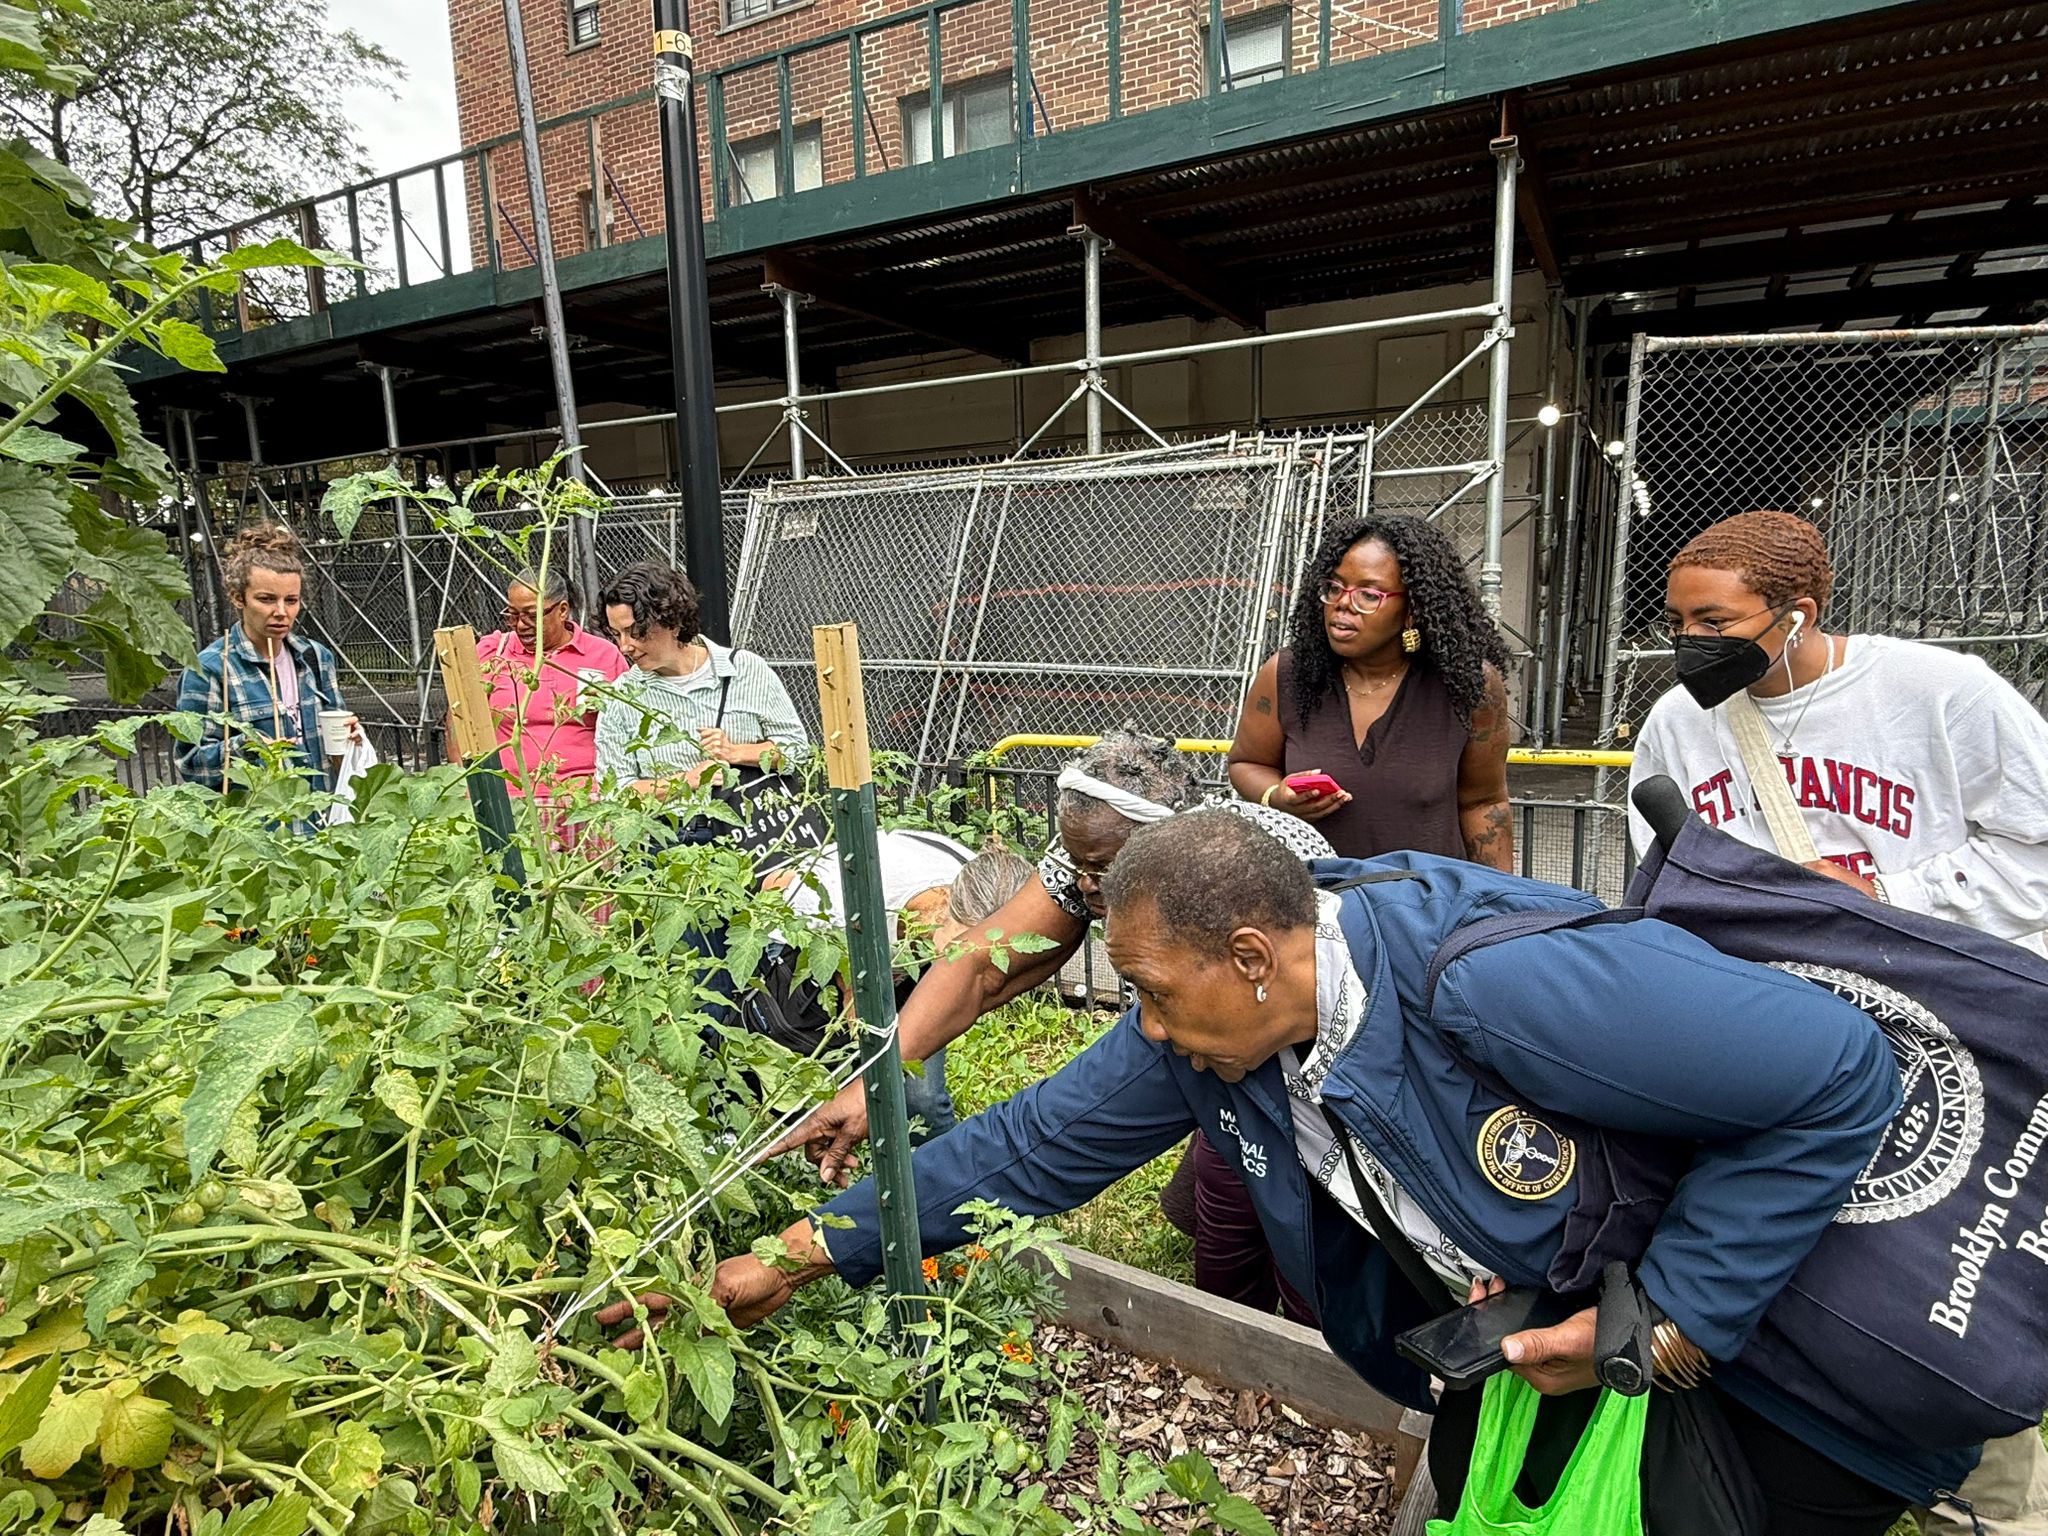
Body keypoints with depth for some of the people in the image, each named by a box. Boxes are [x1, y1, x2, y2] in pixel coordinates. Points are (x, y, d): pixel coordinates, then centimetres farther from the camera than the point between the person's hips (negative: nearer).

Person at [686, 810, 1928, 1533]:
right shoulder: (1207, 1029, -15)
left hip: (1723, 1323, -5)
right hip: (1533, 1328, 6)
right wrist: (809, 1254, -9)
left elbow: (1838, 1071, -30)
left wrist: (1665, 1332, -25)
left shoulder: (1498, 986, -38)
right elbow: (1031, 1146, -8)